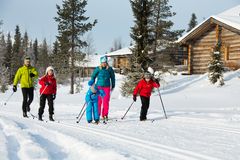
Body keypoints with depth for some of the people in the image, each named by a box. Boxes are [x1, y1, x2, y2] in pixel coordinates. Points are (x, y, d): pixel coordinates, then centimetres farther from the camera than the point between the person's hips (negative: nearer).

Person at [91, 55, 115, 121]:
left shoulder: (110, 69, 0)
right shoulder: (98, 69, -1)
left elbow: (113, 77, 12)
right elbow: (93, 76, 10)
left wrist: (113, 86, 14)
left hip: (107, 87, 0)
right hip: (99, 86, 0)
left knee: (106, 101, -4)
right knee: (98, 101, -1)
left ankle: (105, 115, 5)